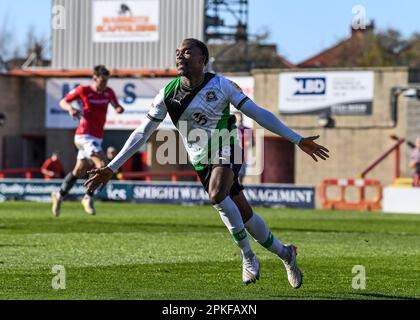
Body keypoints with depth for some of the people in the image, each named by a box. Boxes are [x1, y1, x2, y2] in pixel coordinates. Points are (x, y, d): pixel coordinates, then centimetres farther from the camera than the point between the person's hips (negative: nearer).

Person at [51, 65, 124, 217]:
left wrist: (119, 108, -7)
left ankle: (59, 196, 32)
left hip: (97, 138, 7)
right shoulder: (83, 90, -7)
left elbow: (117, 106, 17)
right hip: (84, 136, -7)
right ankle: (88, 198, -8)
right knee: (103, 165, -21)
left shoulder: (108, 92, 5)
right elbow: (63, 102, 3)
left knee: (79, 171, 14)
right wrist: (70, 108, -19)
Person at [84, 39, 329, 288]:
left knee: (217, 195, -31)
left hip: (226, 149, -3)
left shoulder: (221, 85, -7)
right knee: (244, 214, 2)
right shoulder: (168, 94, -1)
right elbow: (142, 133, 4)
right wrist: (111, 168, 0)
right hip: (202, 163, 3)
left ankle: (248, 257, -14)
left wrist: (297, 140, -5)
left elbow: (259, 114, -3)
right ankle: (285, 253, 24)